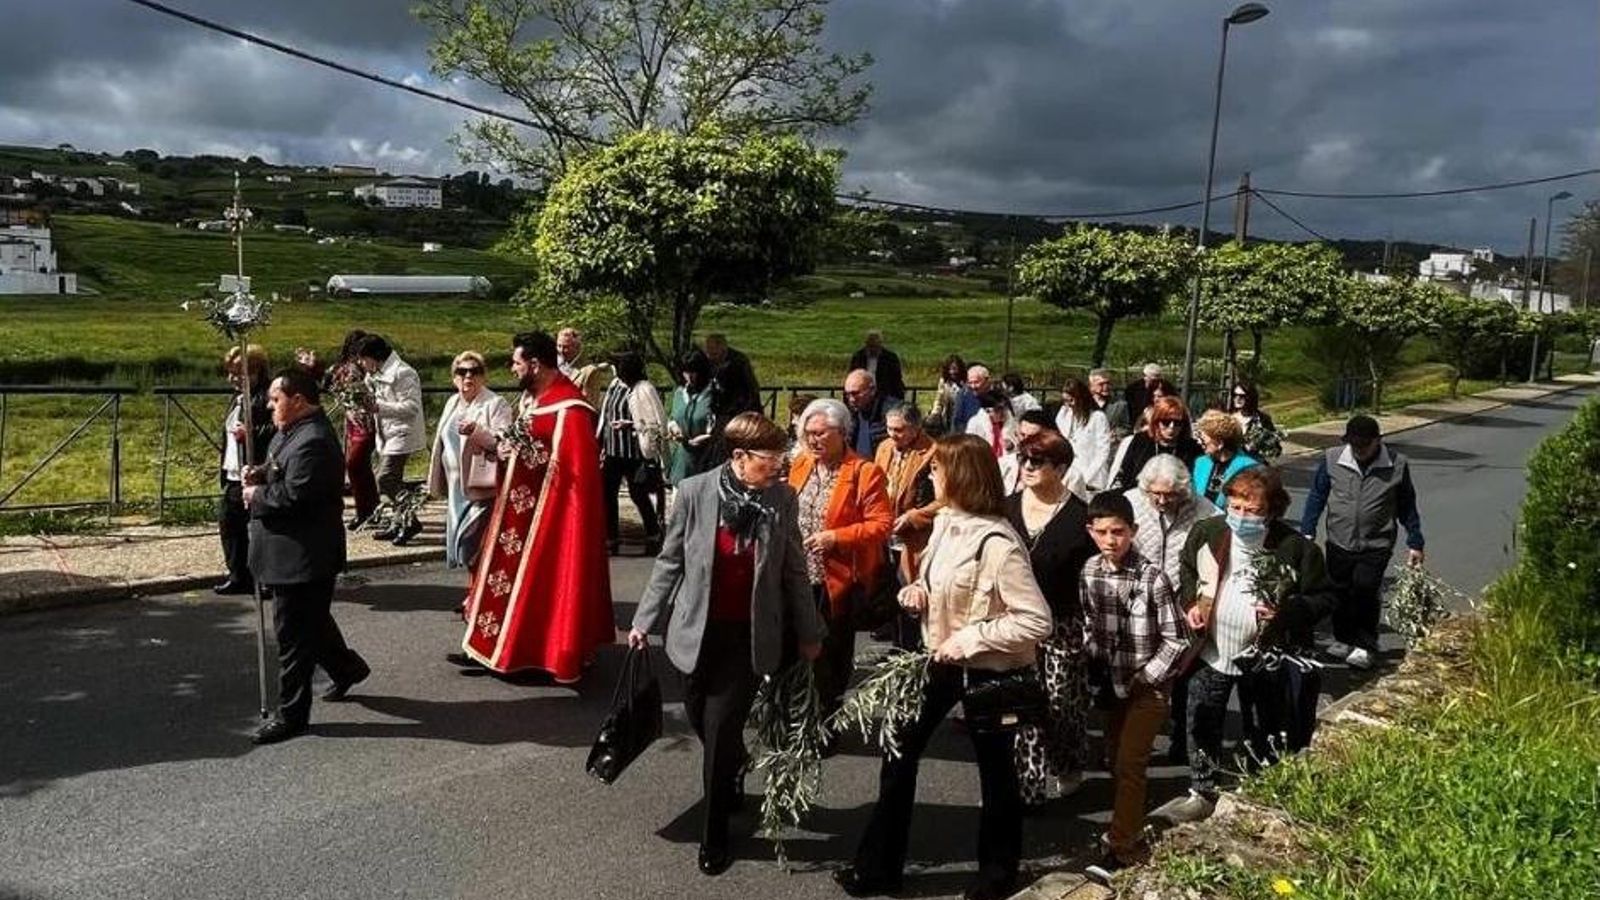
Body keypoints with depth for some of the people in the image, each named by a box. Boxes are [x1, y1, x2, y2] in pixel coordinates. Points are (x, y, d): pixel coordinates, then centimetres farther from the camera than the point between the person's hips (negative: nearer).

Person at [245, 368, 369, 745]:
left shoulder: (313, 442, -24)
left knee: (294, 632, -1)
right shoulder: (292, 431, 10)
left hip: (303, 555, -11)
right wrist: (261, 474, 3)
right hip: (296, 553, 11)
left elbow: (293, 497, -28)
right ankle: (347, 667, 44)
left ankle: (291, 714, 9)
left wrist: (257, 496, -12)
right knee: (312, 619, 24)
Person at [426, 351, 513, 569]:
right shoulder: (452, 403, 16)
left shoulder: (496, 404, -8)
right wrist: (437, 481, 23)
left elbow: (504, 442, -18)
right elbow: (442, 441, 25)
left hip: (481, 488, -8)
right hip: (456, 490, 8)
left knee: (473, 546, -11)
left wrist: (477, 430, -35)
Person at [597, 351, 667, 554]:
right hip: (613, 450, 7)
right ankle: (610, 539, 19)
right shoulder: (615, 384, 6)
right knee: (606, 493, 7)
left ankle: (654, 537, 24)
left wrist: (630, 425, -21)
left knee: (638, 495, 5)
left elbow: (656, 423, -16)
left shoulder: (642, 390, -16)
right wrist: (602, 445, 15)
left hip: (633, 452, -7)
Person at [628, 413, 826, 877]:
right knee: (700, 719, 15)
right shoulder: (694, 491, -10)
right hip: (700, 629, 1)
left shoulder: (782, 498, -7)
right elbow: (670, 561, -2)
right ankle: (733, 770, 49)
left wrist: (808, 631, 8)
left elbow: (793, 571, 2)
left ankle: (715, 835, 19)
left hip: (750, 635, -1)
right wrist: (644, 621, 0)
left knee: (722, 729, 0)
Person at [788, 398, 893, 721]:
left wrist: (837, 536, -22)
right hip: (798, 577, 5)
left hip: (838, 580, -5)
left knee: (833, 655, 10)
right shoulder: (799, 465, 8)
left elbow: (882, 524, -14)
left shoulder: (865, 472, -11)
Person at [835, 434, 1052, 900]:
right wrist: (917, 591, -6)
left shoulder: (996, 542, -26)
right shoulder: (946, 521, 0)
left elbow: (1037, 620, -27)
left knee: (995, 767, 12)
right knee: (899, 751, 10)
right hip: (941, 659, 8)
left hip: (987, 669, -8)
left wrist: (969, 638, -25)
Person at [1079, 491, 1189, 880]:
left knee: (1129, 765, -5)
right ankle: (1127, 826, 33)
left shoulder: (1151, 578, -20)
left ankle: (1123, 849, 3)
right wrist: (1094, 666, 2)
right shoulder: (1089, 571, -4)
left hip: (1146, 688, -6)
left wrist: (1144, 679, -15)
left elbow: (1177, 639, -15)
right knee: (1114, 760, 15)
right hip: (1111, 684, 6)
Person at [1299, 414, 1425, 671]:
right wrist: (1307, 532, 2)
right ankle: (1343, 638, 31)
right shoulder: (1332, 459, -5)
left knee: (1365, 588, -16)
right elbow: (1317, 496, 5)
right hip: (1339, 542, 2)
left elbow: (1407, 506, 5)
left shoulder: (1397, 465, -6)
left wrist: (1415, 543, 8)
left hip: (1376, 545, -2)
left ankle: (1364, 645, 0)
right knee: (1340, 592, 10)